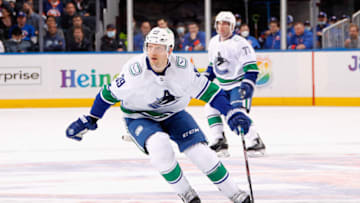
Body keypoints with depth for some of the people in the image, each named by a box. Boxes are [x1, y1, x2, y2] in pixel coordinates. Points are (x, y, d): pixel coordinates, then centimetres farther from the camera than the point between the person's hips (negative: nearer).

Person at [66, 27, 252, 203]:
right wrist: (89, 120, -10)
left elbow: (207, 90, -9)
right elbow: (110, 94, -13)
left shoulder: (183, 67, -21)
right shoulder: (135, 70, -27)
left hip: (173, 114, 2)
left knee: (200, 151, -13)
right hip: (139, 118, -2)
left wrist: (231, 113, -15)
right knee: (159, 145, -31)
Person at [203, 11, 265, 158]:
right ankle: (220, 144, 8)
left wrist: (246, 86, -31)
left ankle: (256, 143, -18)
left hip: (240, 84, -8)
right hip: (223, 86, 9)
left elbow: (251, 67, -21)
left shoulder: (240, 43, -18)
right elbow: (212, 65, 21)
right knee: (211, 107, 2)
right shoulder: (214, 42, 6)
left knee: (238, 112, -24)